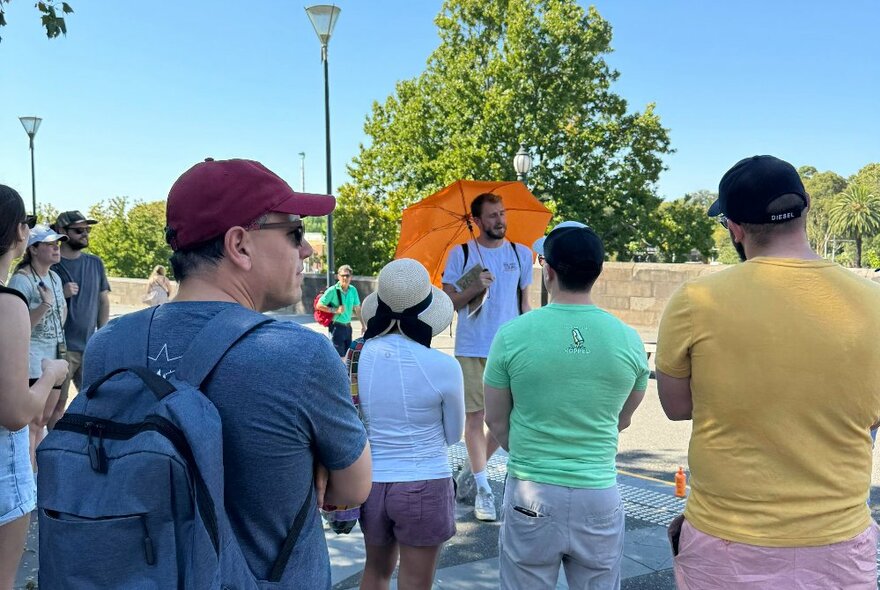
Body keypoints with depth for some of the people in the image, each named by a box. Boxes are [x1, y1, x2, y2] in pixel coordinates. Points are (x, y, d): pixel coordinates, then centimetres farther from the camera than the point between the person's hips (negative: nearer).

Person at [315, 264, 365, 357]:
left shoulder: (353, 290, 3)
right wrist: (335, 310, -17)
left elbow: (357, 308, 13)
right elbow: (319, 305, -12)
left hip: (347, 327, 6)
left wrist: (362, 324, 15)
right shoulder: (332, 290, -13)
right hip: (336, 326, -6)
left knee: (347, 355, 13)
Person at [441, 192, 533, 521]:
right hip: (471, 349, -2)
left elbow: (524, 303, 13)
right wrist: (475, 289, -17)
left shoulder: (521, 254, 8)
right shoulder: (460, 254, 1)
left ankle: (469, 473, 26)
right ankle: (483, 491, 10)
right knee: (475, 417, 1)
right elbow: (447, 302, 1)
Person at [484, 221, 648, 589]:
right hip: (599, 494, 2)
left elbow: (496, 422, 0)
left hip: (531, 494, -1)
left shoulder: (513, 335, -11)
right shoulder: (628, 339, -5)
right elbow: (622, 420, 9)